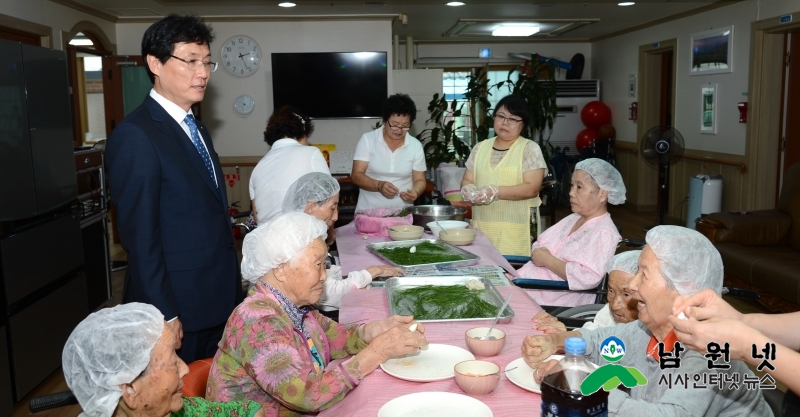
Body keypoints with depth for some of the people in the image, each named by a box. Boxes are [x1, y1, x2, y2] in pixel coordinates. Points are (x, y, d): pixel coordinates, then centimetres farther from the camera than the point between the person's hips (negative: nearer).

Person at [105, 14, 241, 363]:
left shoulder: (196, 129, 12)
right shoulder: (135, 136, -16)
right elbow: (139, 235, -18)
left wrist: (231, 289, 13)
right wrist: (164, 314, -17)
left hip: (217, 299, 8)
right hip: (178, 306, -8)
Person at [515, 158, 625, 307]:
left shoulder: (604, 233, -12)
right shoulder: (573, 218, 16)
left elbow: (587, 277, -25)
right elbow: (539, 244, 20)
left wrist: (548, 260, -15)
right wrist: (538, 253, -5)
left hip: (553, 302, -8)